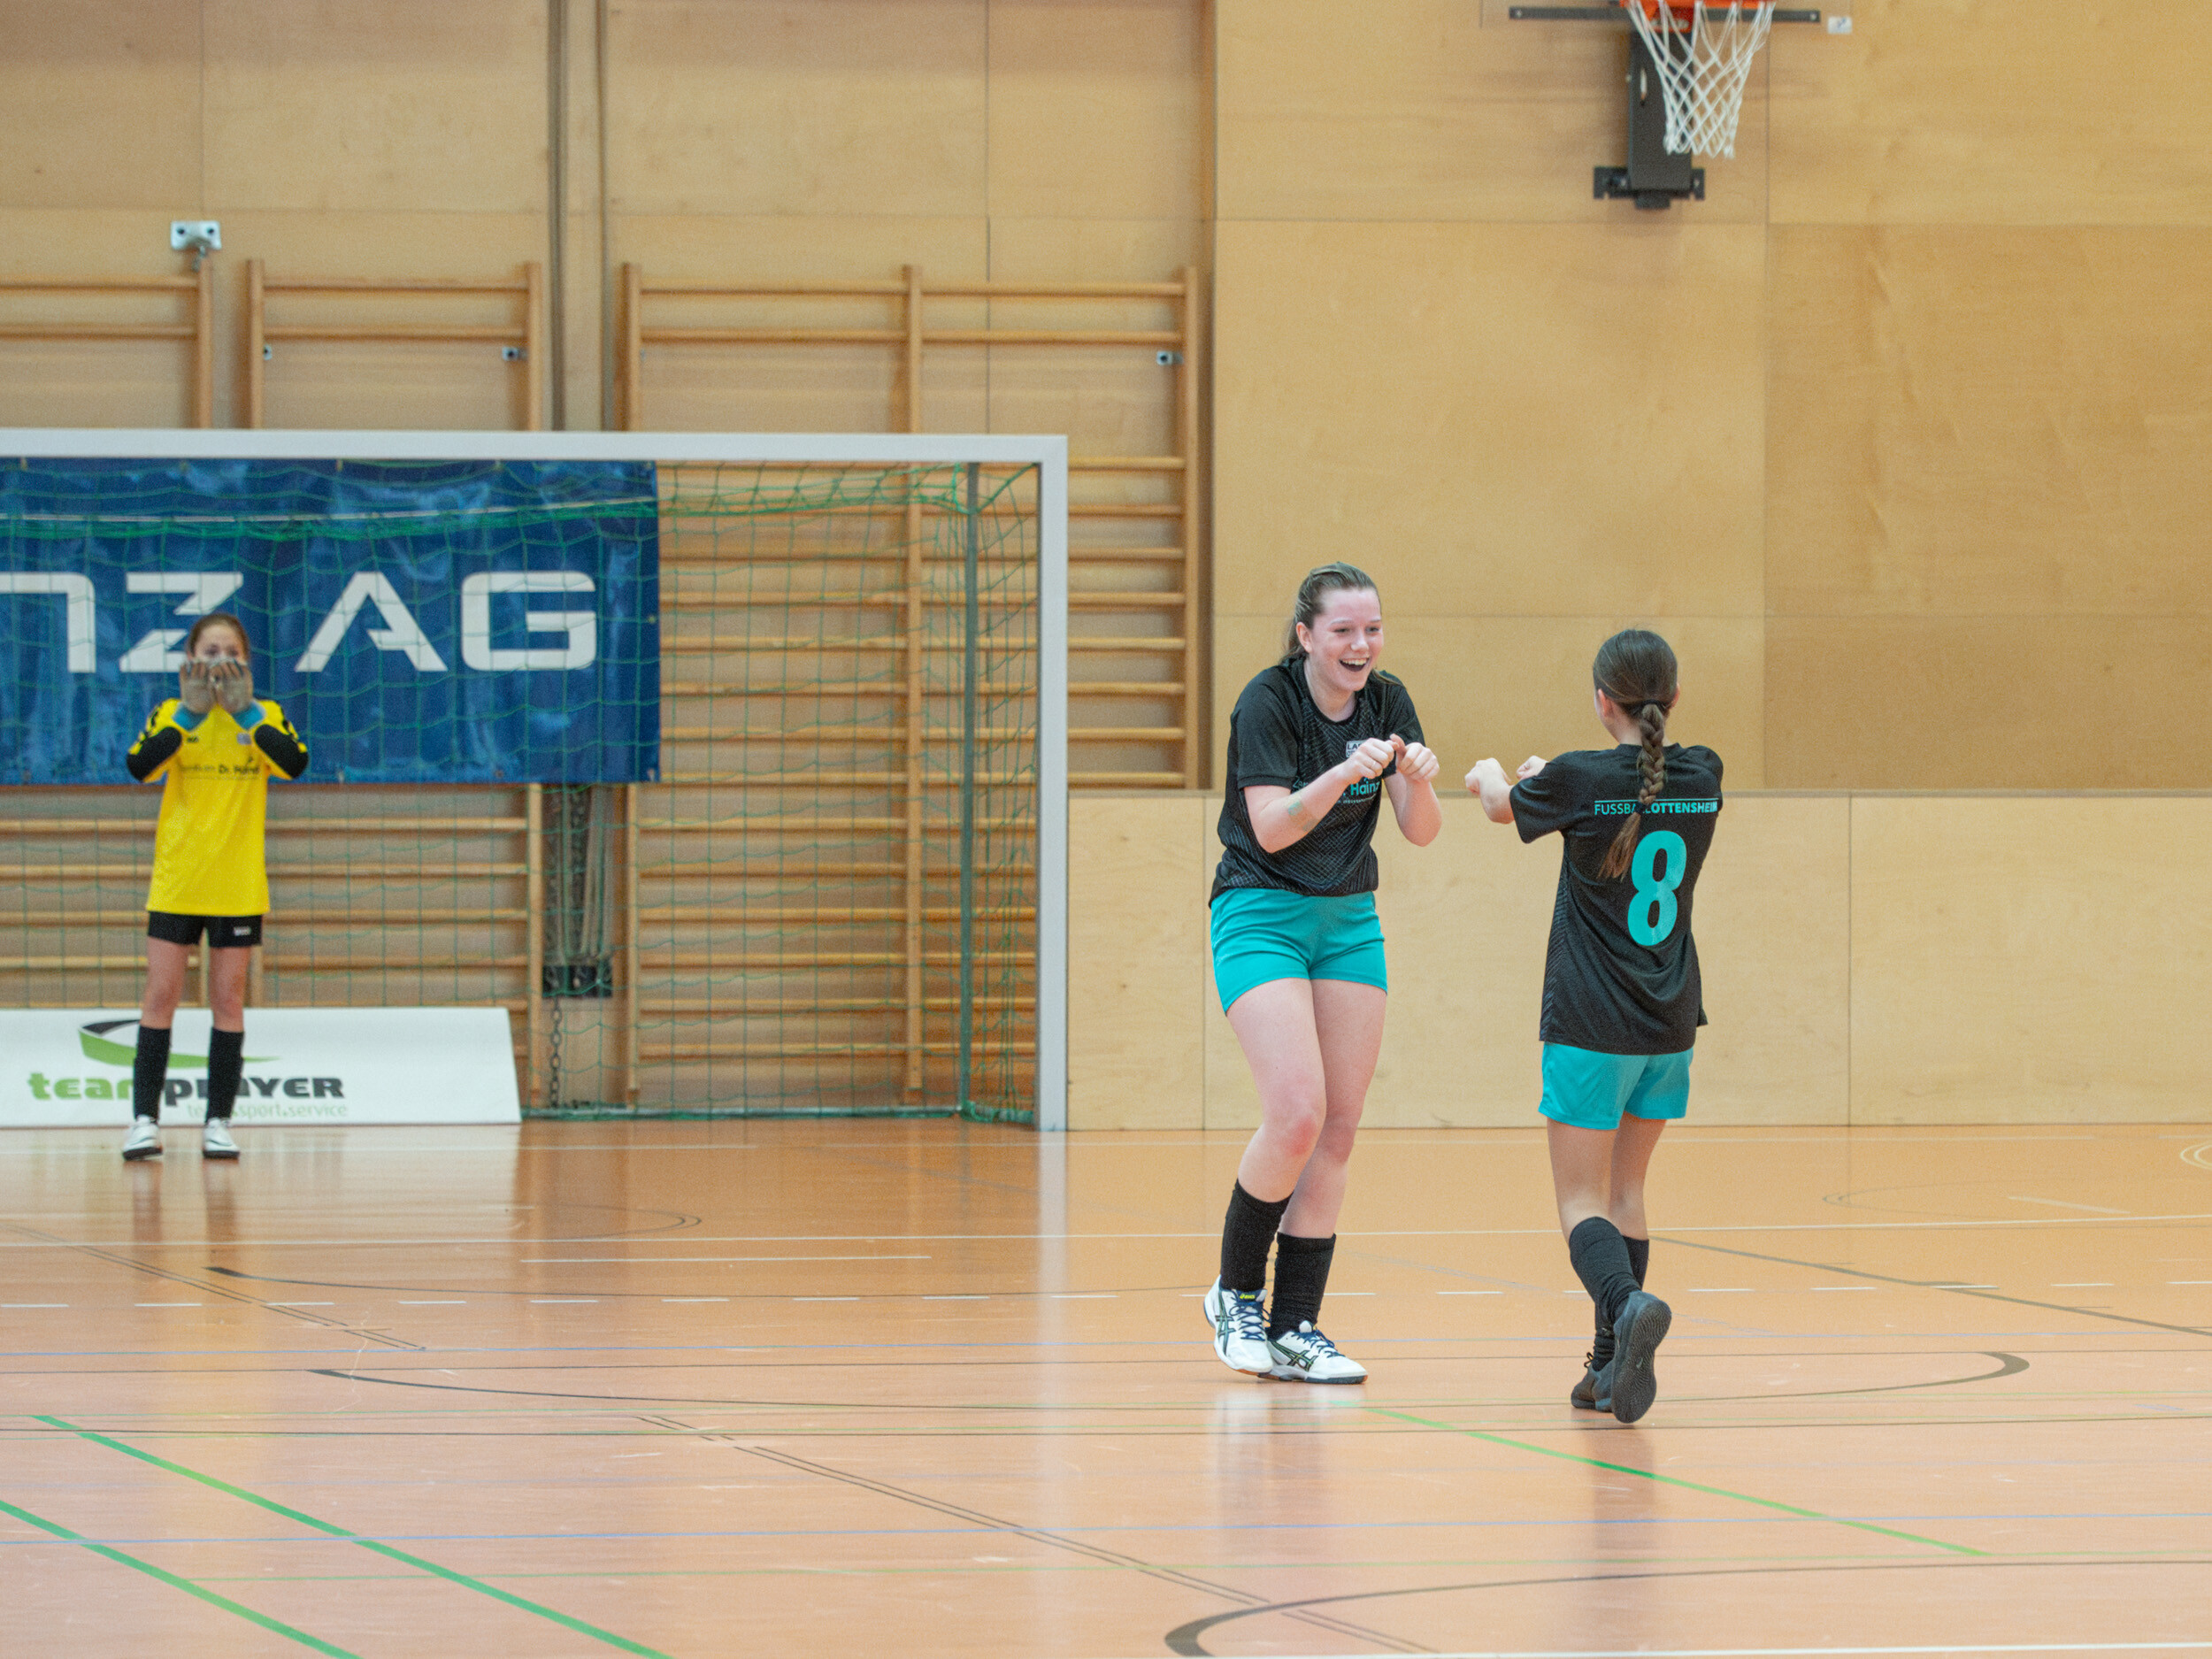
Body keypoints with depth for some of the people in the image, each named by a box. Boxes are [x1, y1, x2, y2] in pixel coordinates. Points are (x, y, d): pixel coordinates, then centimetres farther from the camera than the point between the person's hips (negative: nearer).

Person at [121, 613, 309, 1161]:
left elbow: (295, 763, -16)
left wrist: (245, 712, -17)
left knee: (228, 1000, 3)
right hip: (176, 882, 0)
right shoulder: (171, 715, 3)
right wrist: (190, 714, -17)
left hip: (238, 884, 0)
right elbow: (140, 766, -15)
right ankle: (144, 1119, 0)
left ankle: (218, 1123, 7)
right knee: (161, 995, -3)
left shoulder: (266, 716, 4)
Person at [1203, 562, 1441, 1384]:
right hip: (1262, 915, -6)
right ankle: (1234, 1295, 2)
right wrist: (1343, 774, -36)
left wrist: (1417, 779, -25)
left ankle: (1294, 1330, 5)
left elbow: (1421, 831, -4)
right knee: (1298, 1115, -19)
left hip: (1349, 920, 6)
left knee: (1338, 1130, 1)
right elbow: (1272, 828, -22)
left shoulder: (1386, 702, 0)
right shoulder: (1267, 702, -15)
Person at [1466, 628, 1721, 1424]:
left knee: (1582, 1202, -3)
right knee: (1626, 1189, 17)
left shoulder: (1579, 780, -12)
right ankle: (1613, 1368, 15)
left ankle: (1629, 1303, -32)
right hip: (1670, 1026, 5)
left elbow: (1504, 807, 10)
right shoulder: (1702, 778, 1)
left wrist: (1489, 775, 34)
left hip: (1590, 1028, -5)